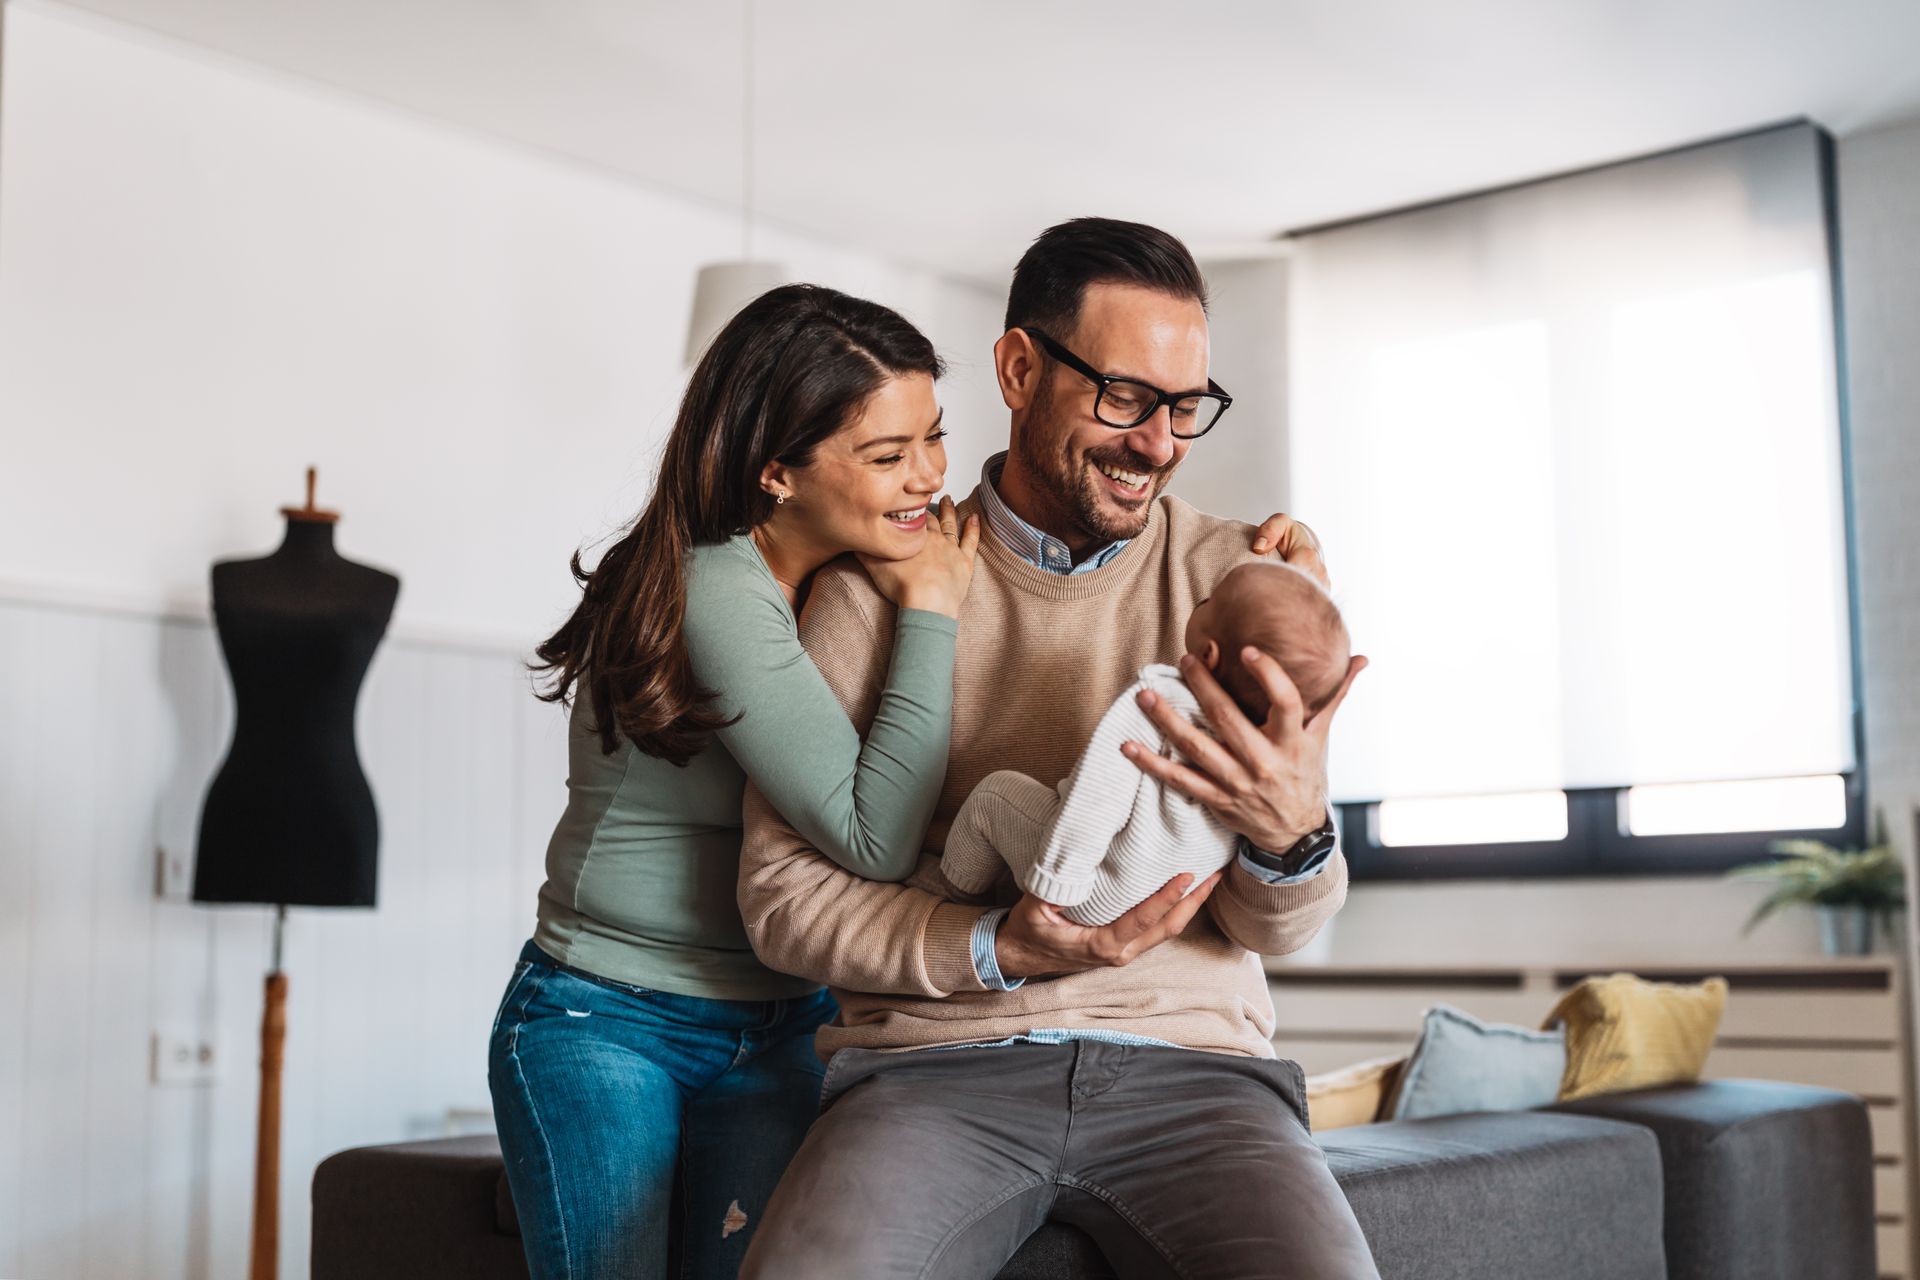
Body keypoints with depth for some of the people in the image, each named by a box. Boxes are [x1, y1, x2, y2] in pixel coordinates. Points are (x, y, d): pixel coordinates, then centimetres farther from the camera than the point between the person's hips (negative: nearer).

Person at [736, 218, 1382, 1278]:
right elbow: (781, 888, 1)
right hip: (937, 1066, -1)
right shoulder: (879, 586, 3)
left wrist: (1291, 837, -20)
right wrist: (998, 950, -14)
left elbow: (1277, 929, 5)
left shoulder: (1237, 582, 7)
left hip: (1189, 1062, 2)